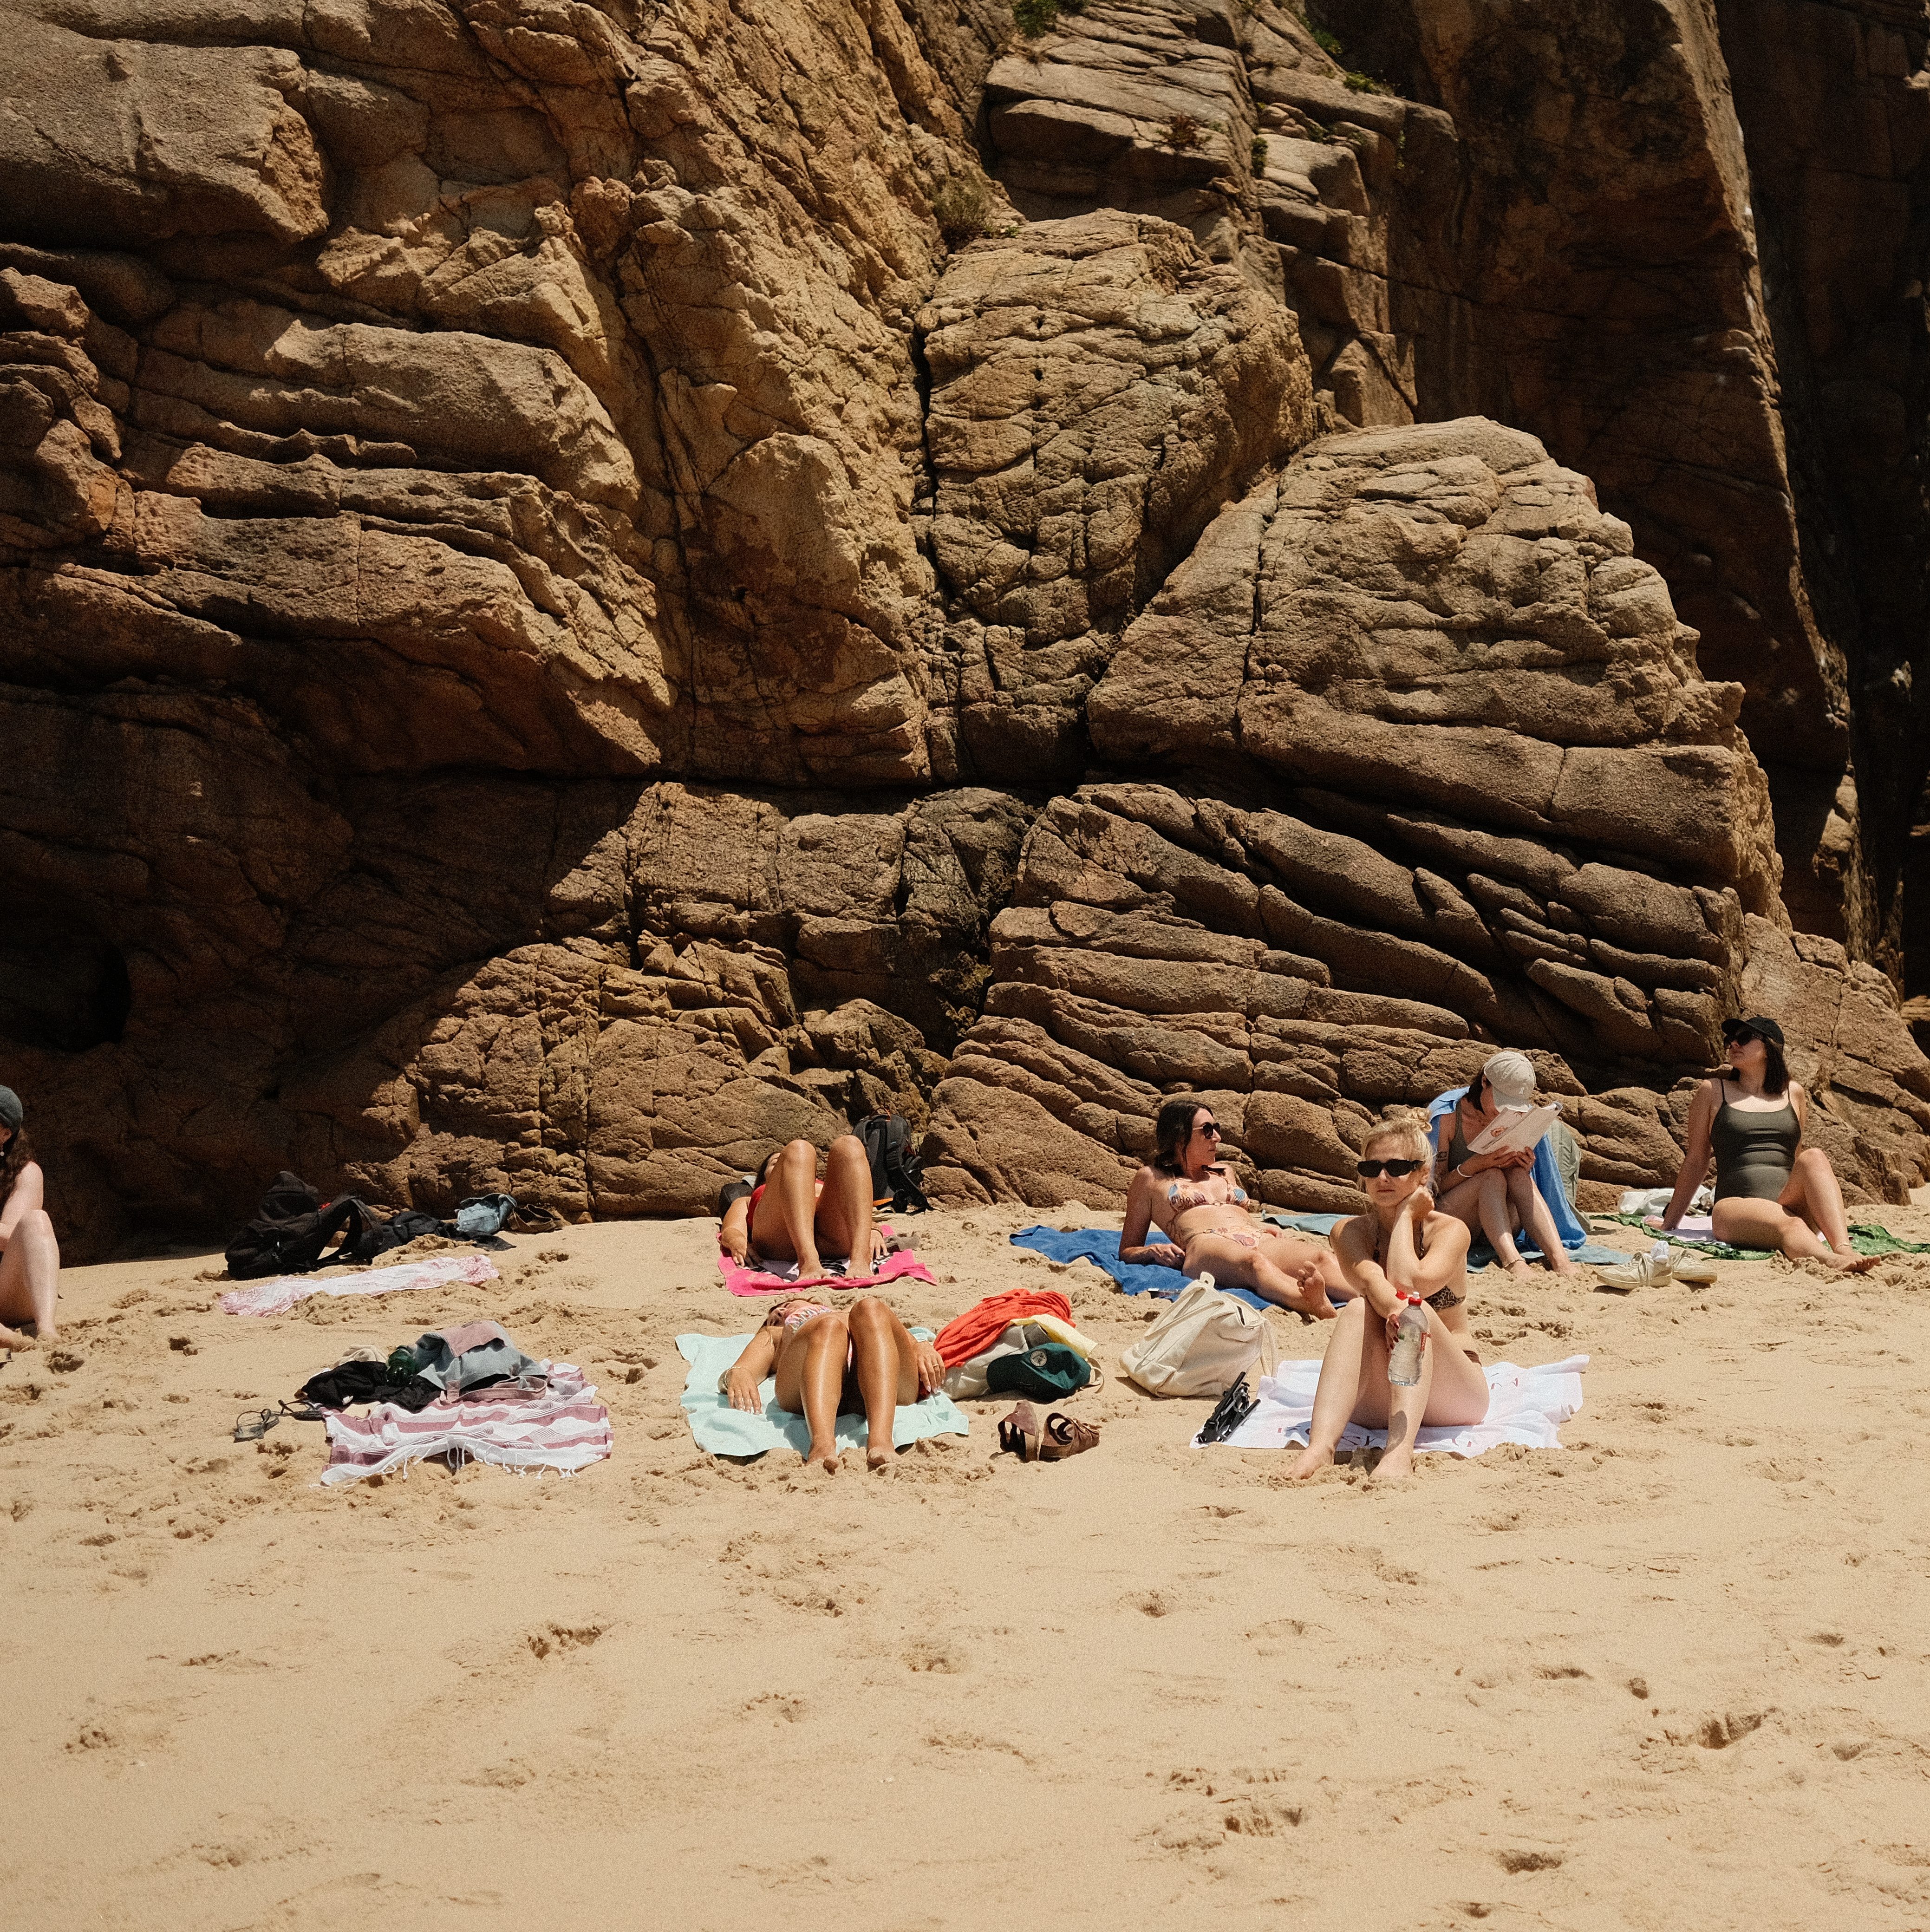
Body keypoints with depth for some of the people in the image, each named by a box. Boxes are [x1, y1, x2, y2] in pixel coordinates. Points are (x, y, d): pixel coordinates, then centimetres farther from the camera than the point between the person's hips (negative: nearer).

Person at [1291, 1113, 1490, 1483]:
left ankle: (1400, 1452, -52)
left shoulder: (1450, 1230, -5)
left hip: (1452, 1395, -1)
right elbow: (1372, 1283, -22)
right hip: (1373, 1404, 2)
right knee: (1359, 1309, -28)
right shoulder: (1349, 1233, 1)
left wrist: (1406, 1214, -11)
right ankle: (1320, 1445, -49)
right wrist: (1394, 1310, -45)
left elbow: (1409, 1283, -25)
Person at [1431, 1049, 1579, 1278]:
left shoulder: (1515, 1118, 5)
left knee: (1518, 1175, -25)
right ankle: (1512, 1261, -50)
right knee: (1492, 1176, -30)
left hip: (1497, 1226, 4)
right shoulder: (1447, 1117, -8)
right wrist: (1476, 1164, -27)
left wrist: (1525, 1169, -13)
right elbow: (1436, 1188, -10)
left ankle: (1559, 1259, -40)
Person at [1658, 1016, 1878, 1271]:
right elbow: (1696, 1162, 17)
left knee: (1814, 1157, -29)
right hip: (1737, 1206, -3)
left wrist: (1831, 1210, 38)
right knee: (1790, 1226, -37)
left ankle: (1844, 1249, -51)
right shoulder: (1713, 1092, 13)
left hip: (1792, 1205, 3)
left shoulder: (1793, 1093, 20)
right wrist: (1669, 1223, 17)